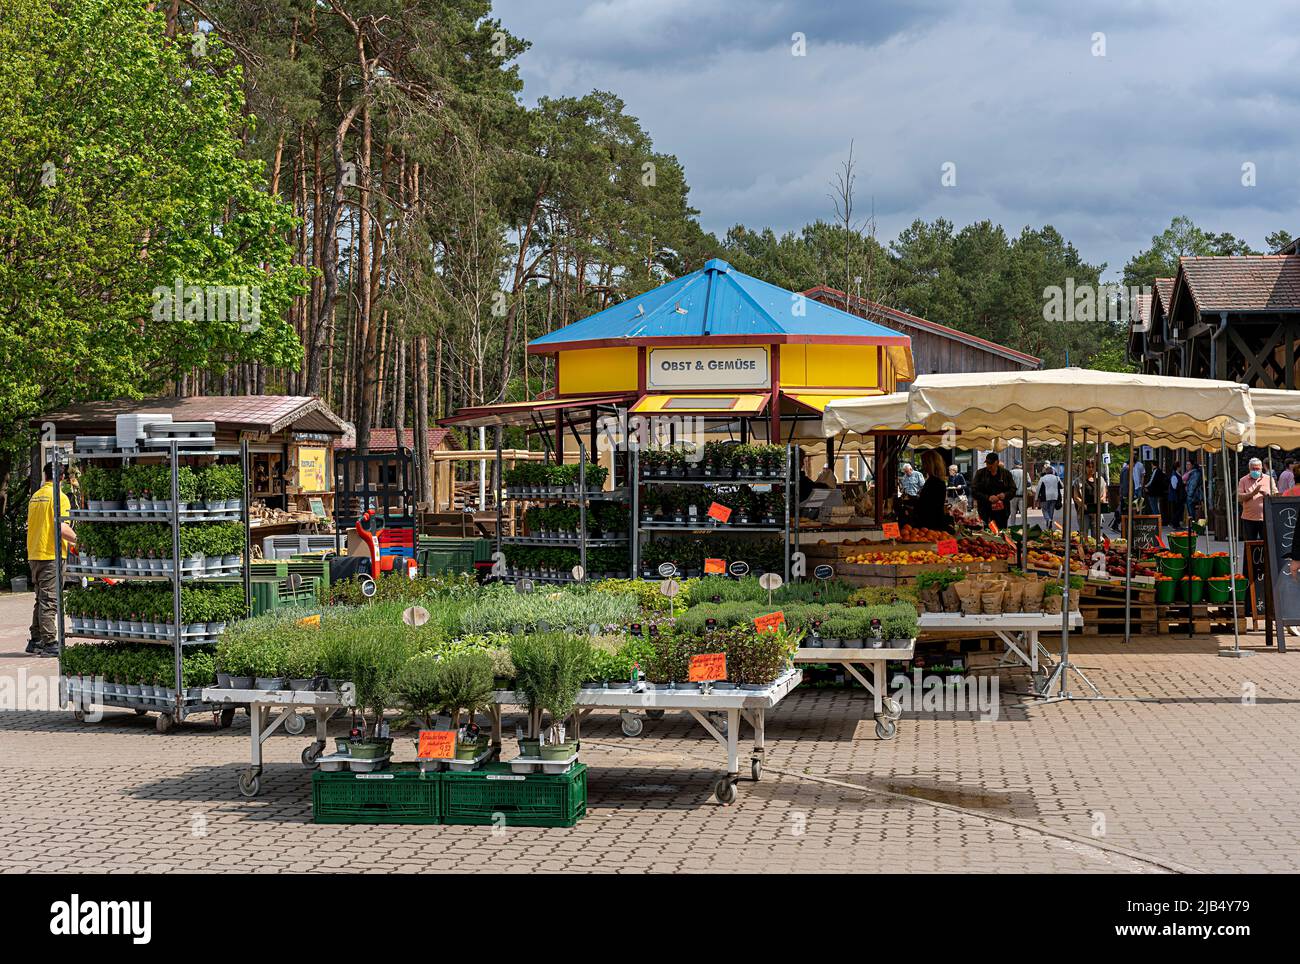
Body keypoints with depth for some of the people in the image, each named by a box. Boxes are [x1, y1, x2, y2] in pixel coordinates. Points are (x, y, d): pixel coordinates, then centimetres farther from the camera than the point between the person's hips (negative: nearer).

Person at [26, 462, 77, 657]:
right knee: (49, 601, -6)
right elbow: (62, 528, -20)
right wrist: (79, 540, -5)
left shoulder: (36, 496, 13)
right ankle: (49, 643, -6)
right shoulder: (59, 497, -11)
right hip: (51, 555, -8)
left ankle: (35, 641, 19)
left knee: (41, 600, 16)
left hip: (34, 555, 8)